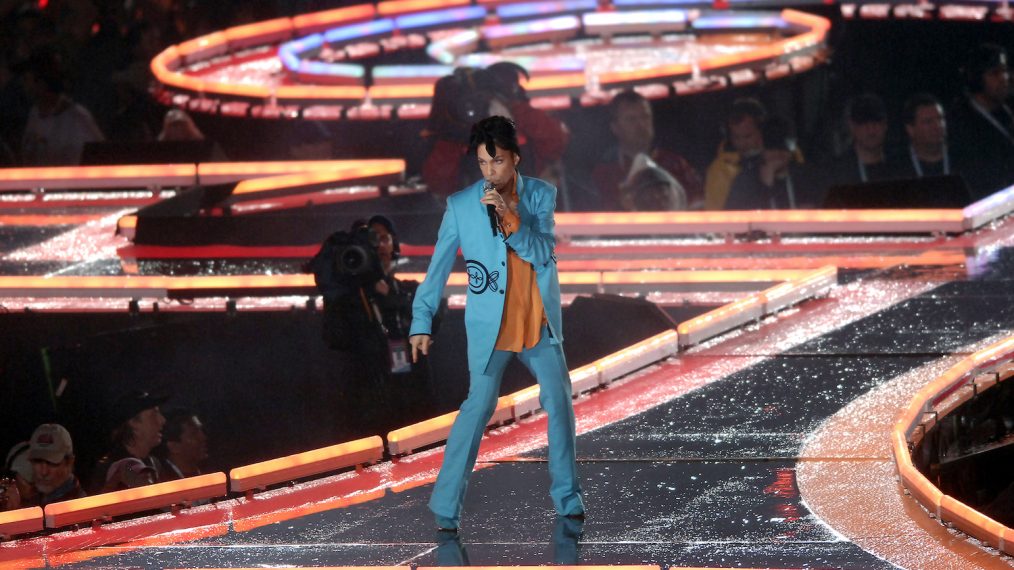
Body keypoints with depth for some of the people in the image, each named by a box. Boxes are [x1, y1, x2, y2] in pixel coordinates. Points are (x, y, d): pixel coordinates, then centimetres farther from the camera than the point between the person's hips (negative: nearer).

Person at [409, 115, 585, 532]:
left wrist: (510, 220, -26)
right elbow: (439, 266, -4)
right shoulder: (461, 205, -8)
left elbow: (544, 254, -11)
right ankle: (445, 505, -6)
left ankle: (567, 497, 18)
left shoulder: (541, 196, -3)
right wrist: (421, 322, -8)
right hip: (490, 325, -3)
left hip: (540, 322, 3)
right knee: (479, 407, -9)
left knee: (559, 403, 5)